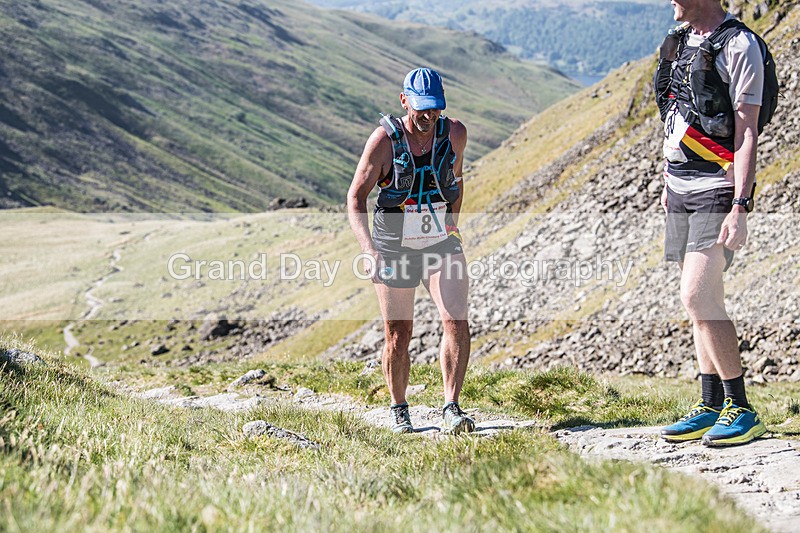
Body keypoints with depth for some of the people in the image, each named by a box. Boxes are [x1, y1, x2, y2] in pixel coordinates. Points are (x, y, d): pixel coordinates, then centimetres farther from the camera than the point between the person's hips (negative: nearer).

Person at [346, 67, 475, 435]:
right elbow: (355, 198, -15)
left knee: (456, 322, -17)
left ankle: (452, 409, -11)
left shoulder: (455, 134, -7)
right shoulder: (384, 140, -17)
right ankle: (399, 411, 28)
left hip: (442, 244, 2)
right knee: (398, 335, 7)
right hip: (394, 249, -2)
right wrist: (368, 249, -28)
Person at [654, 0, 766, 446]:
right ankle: (712, 406, 16)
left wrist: (740, 208, -22)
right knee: (703, 301, 10)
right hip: (681, 191, 8)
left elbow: (746, 133, -16)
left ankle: (742, 409, -8)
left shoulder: (739, 46, -11)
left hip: (717, 191, -8)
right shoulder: (680, 41, 14)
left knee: (698, 296, -16)